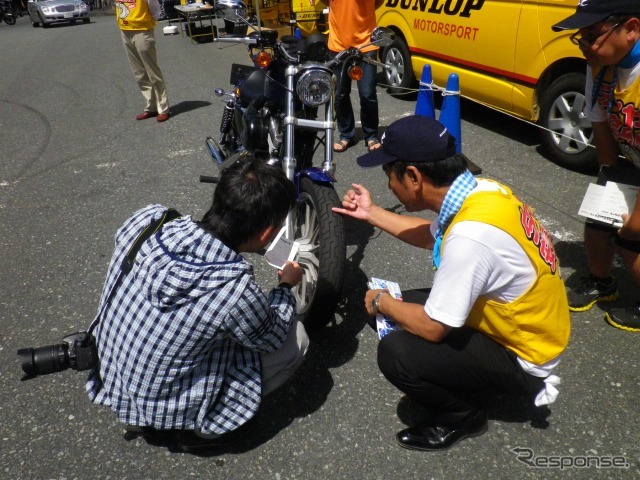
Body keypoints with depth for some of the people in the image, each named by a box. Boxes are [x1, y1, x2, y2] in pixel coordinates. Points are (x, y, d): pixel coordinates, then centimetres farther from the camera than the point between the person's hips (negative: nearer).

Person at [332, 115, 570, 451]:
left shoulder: (470, 235, -37)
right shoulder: (479, 190, -9)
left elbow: (432, 328, -27)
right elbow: (432, 236, 12)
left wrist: (381, 302, -9)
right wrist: (372, 214, 12)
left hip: (522, 358, -8)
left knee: (395, 352, -21)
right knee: (409, 306, 12)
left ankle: (461, 417, 5)